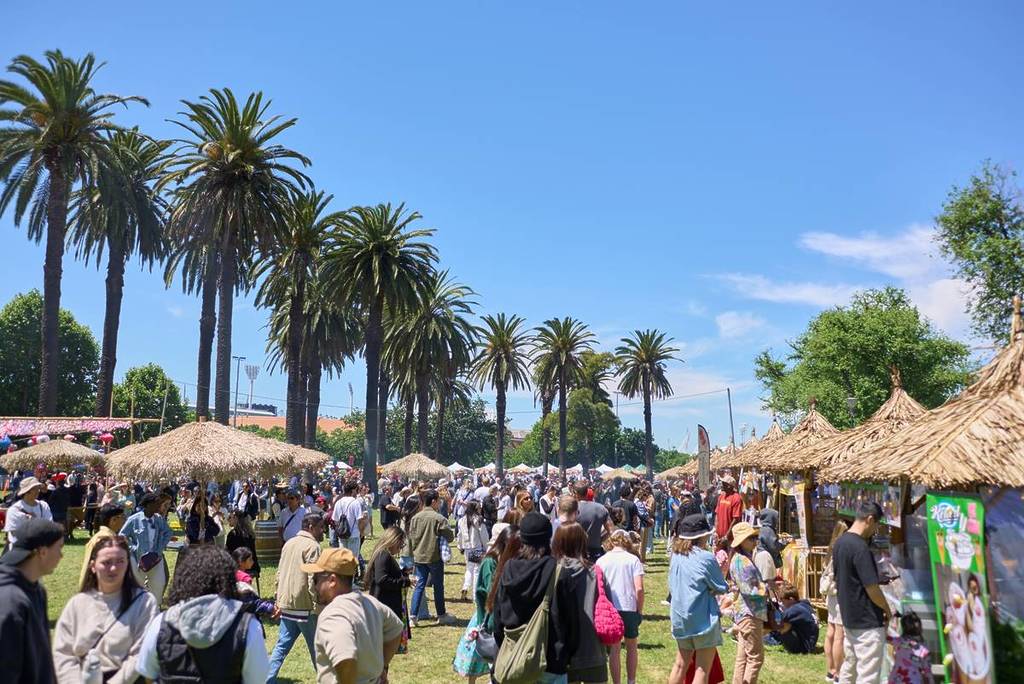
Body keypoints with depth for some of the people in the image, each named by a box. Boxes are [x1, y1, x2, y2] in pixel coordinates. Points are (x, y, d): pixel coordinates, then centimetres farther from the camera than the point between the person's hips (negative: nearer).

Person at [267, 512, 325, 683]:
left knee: (281, 647, 12)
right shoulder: (312, 546, -14)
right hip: (305, 607, -7)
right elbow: (313, 580, -19)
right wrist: (318, 607, -15)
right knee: (317, 649, 6)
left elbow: (280, 574, 17)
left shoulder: (289, 543, 13)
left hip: (286, 605, 7)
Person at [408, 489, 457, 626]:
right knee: (438, 586, 10)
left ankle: (414, 616, 6)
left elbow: (411, 538, 8)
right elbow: (450, 536, -11)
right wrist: (441, 536, 9)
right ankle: (441, 616, 21)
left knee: (420, 586, 10)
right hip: (434, 557, -4)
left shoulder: (415, 518, 1)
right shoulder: (438, 518, -15)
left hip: (419, 557, 4)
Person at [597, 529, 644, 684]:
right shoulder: (633, 560, -4)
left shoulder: (601, 560, 1)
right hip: (630, 608, -1)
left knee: (614, 649, 10)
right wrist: (640, 610, -1)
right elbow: (639, 588, -11)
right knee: (631, 647, 19)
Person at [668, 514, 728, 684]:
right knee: (702, 670, 1)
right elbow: (721, 588, -6)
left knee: (681, 665, 17)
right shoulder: (705, 558, -14)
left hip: (680, 617, 6)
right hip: (703, 618, -6)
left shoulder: (676, 556, 4)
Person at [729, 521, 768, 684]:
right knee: (755, 657, -4)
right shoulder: (740, 560, -17)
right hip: (749, 614, -10)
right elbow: (749, 591, -20)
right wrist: (767, 589, -10)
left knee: (743, 657, 13)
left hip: (746, 614, 10)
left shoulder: (746, 558, 14)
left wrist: (766, 585, 6)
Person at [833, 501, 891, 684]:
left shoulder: (839, 543, 7)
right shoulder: (860, 547, -22)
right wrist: (887, 610, -3)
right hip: (867, 622, -9)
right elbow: (872, 589, -20)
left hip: (848, 617, 9)